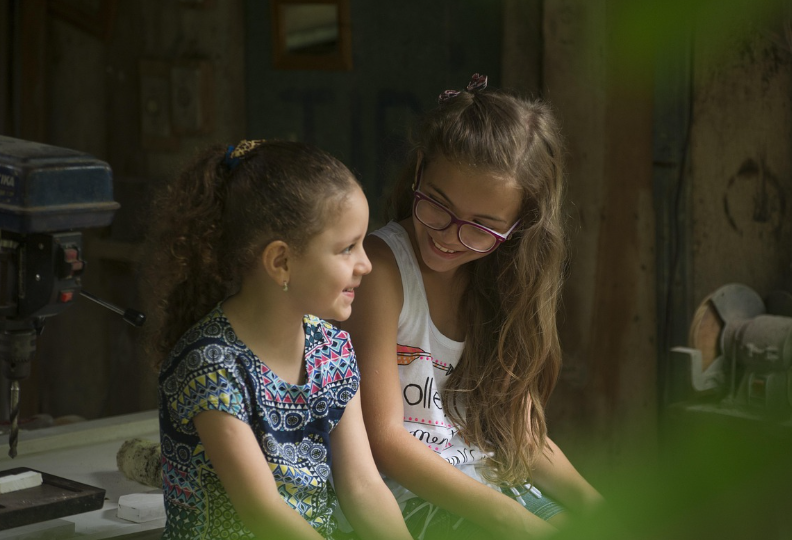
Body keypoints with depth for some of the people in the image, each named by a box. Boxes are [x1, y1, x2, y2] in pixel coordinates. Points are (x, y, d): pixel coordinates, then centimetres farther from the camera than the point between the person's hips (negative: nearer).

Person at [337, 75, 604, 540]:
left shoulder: (502, 283, 7)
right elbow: (384, 437, -17)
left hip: (485, 480, 7)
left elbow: (518, 430, 7)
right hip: (402, 486, -7)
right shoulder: (380, 267, -15)